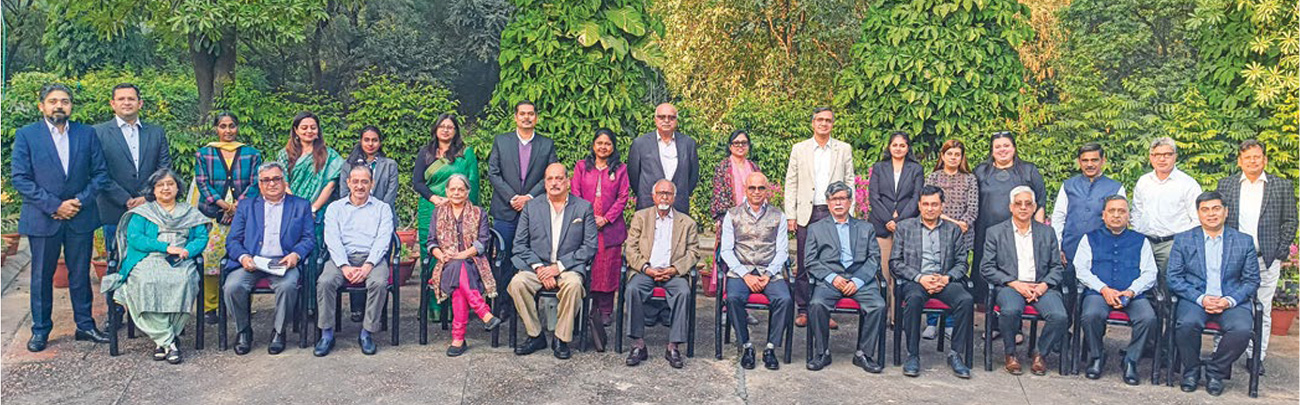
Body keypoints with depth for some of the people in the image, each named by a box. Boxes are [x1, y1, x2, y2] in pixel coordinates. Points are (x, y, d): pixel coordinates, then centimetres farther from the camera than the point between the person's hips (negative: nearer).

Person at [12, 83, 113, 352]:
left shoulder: (87, 134, 5)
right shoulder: (26, 135, -1)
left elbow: (100, 174, 4)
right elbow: (19, 178, -6)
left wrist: (80, 201, -10)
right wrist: (54, 206, -13)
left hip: (80, 217, 2)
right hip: (42, 219, -1)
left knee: (81, 274, 9)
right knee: (41, 276, 8)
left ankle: (85, 325, 20)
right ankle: (40, 330, 19)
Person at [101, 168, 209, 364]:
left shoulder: (190, 213, 24)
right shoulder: (142, 213, 18)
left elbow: (202, 238, 12)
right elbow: (134, 239, 2)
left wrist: (187, 251, -10)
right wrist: (166, 247, -10)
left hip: (180, 263, 1)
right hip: (148, 261, -1)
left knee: (183, 281, -34)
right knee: (148, 282, -35)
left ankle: (161, 339, -27)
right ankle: (168, 342, -32)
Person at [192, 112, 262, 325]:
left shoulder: (251, 154, 12)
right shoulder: (204, 154, 12)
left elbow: (255, 184, 4)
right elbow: (202, 183, 3)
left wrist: (238, 205, -10)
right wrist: (221, 202, -12)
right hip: (212, 216, 0)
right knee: (209, 258, -5)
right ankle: (209, 307, 2)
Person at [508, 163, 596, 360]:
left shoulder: (584, 207, 5)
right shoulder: (531, 207, 11)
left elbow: (590, 246, -2)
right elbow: (520, 244, 7)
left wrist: (559, 266, -11)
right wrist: (539, 267, -10)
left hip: (569, 268, -2)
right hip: (537, 266, 2)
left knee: (573, 284, -35)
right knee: (517, 283, -28)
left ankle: (562, 339, -17)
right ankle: (535, 336, -11)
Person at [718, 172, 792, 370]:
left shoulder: (778, 217, 11)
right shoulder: (732, 215, 9)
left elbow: (782, 251, 7)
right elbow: (726, 250, 3)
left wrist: (768, 275, -9)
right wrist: (745, 275, -9)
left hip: (770, 272, 1)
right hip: (740, 271, 0)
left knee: (785, 299, -28)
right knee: (733, 298, -31)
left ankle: (771, 348, -15)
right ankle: (746, 346, -15)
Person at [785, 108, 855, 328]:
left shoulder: (844, 150, 9)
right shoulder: (799, 149, 8)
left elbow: (849, 182, 9)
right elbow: (791, 183, 7)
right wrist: (790, 215, -1)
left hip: (834, 213, 0)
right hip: (806, 213, 0)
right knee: (804, 264, 2)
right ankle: (803, 310, 10)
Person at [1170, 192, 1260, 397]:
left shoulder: (1244, 241, 10)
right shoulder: (1183, 240, 7)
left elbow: (1252, 280, 7)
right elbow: (1174, 278, 1)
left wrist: (1229, 301, -11)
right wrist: (1201, 299, -14)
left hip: (1231, 301, 1)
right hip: (1194, 299, -1)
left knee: (1241, 329, -30)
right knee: (1187, 323, -33)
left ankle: (1215, 371, -4)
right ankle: (1191, 370, -6)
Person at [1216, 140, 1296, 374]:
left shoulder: (1282, 186, 6)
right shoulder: (1226, 185, 7)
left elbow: (1289, 221, 6)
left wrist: (1281, 253, -2)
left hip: (1267, 259, 0)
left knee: (1262, 311, 6)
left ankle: (1257, 357, 14)